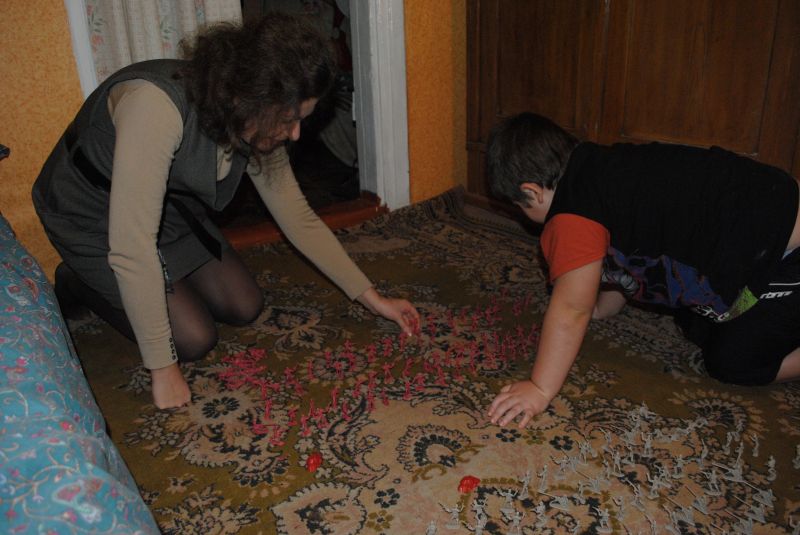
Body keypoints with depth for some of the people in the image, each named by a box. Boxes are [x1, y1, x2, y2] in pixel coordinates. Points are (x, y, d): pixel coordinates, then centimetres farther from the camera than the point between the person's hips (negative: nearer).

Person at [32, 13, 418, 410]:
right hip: (93, 220, -6)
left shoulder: (260, 127, -17)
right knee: (194, 339, -9)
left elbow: (300, 220, -5)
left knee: (245, 308, 2)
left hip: (170, 210, 6)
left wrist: (372, 297, -5)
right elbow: (131, 246, -39)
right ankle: (79, 282, 12)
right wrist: (164, 369, -30)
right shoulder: (154, 104, -40)